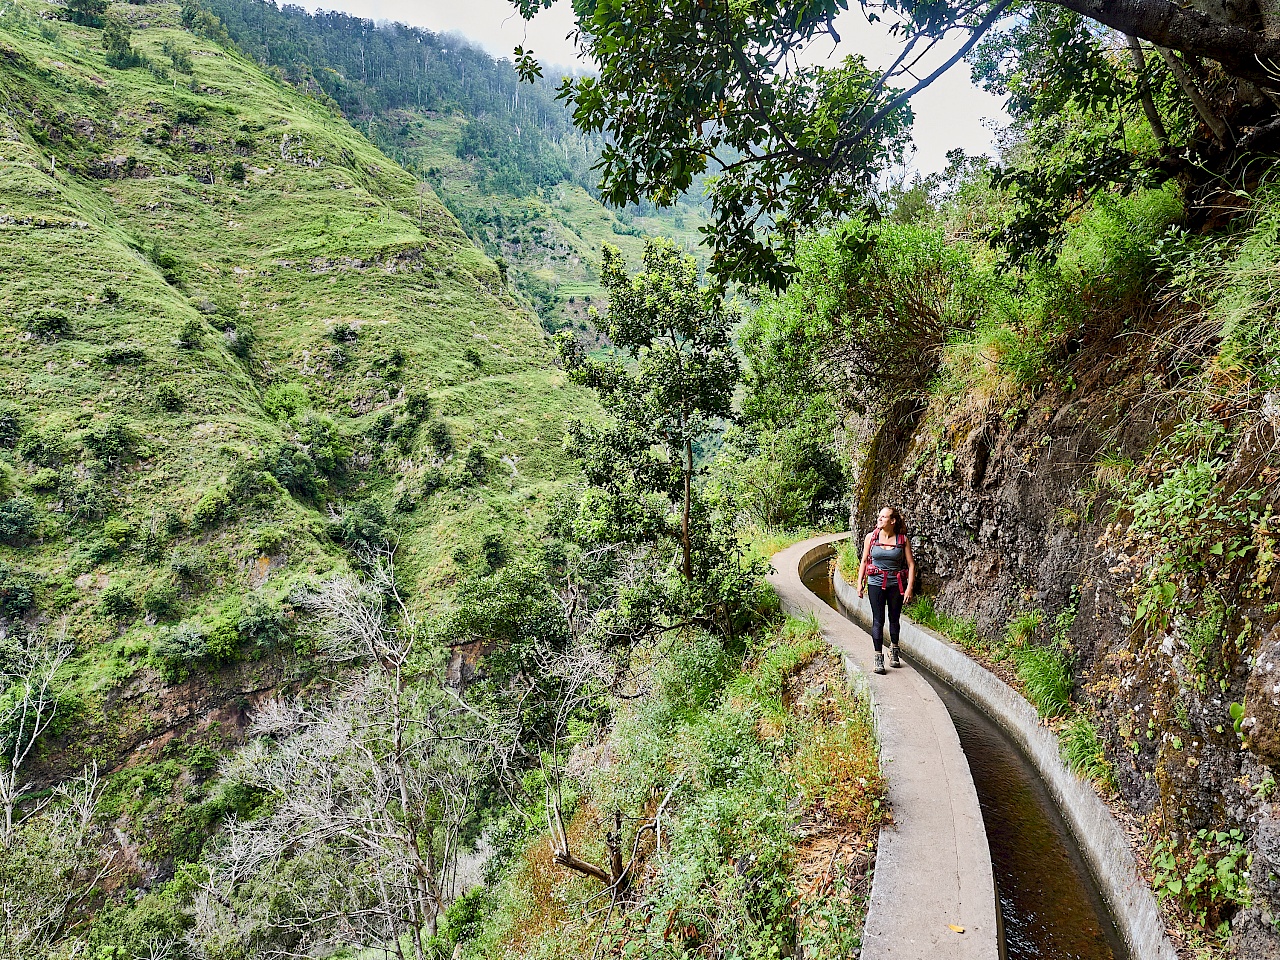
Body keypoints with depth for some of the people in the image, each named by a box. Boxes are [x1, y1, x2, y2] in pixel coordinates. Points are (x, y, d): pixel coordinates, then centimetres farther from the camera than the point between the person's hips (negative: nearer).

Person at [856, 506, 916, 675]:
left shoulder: (903, 540, -5)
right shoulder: (871, 537, -2)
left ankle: (894, 651, 35)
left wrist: (910, 587, -9)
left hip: (896, 584, 0)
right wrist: (860, 582, 3)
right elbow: (864, 561, 6)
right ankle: (878, 658, 4)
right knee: (878, 620, -2)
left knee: (895, 619, 13)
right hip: (876, 583, 0)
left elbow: (911, 565, -3)